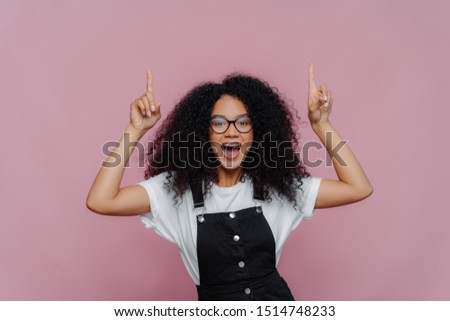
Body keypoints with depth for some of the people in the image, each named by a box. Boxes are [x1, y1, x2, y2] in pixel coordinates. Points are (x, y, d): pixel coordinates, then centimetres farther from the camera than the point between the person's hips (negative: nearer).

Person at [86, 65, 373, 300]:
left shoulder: (276, 185, -4)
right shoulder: (177, 188, -9)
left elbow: (358, 189, -7)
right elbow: (100, 201, -19)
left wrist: (321, 124, -13)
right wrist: (136, 129, -20)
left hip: (275, 297, 1)